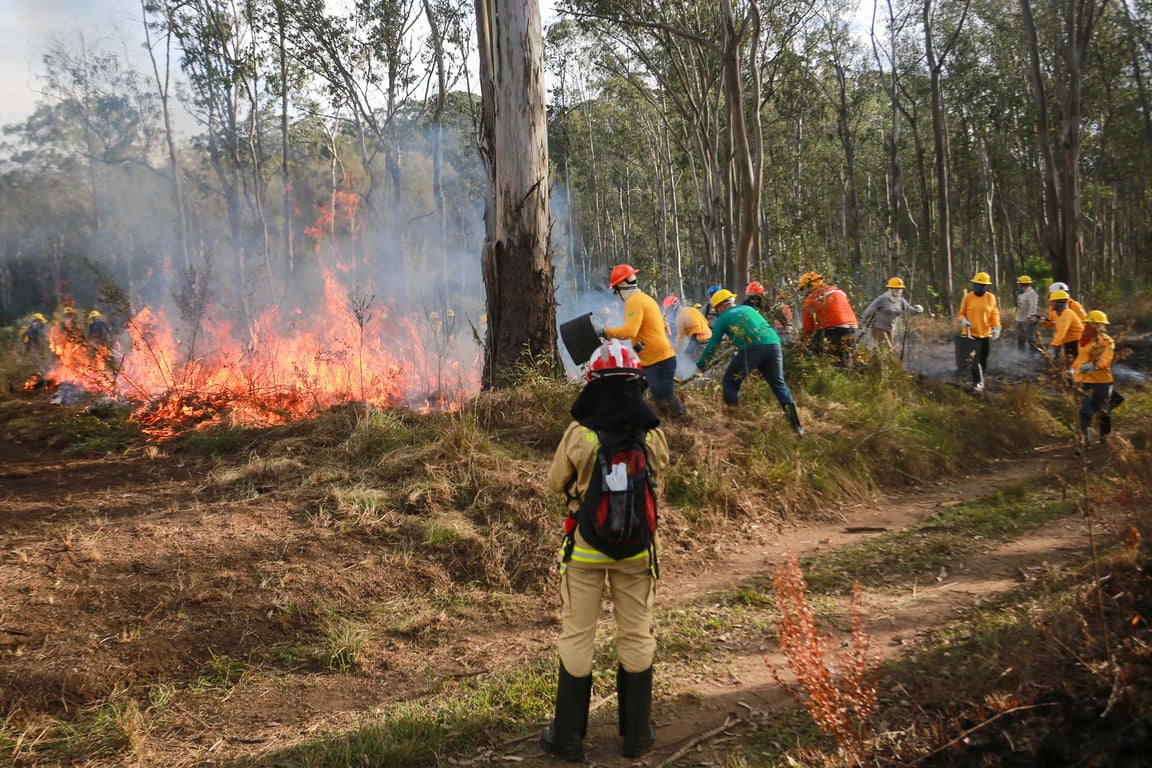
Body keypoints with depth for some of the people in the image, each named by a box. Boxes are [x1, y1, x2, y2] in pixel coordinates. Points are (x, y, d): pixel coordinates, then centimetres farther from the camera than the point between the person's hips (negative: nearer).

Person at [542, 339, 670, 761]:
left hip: (586, 545, -2)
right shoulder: (654, 435, -11)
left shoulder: (578, 433, -17)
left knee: (577, 635, 11)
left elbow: (556, 483, -3)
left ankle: (568, 738, 19)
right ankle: (637, 734, 26)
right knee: (637, 635, 15)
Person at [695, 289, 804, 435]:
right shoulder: (748, 308, 32)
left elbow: (713, 345, 19)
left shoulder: (723, 318, 16)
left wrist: (702, 364, 32)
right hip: (773, 344, 6)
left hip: (752, 348, -5)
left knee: (729, 382, 11)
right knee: (779, 384, 17)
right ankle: (796, 426, 16)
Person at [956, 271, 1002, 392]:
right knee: (975, 359, -9)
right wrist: (964, 320, -17)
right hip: (972, 334, -3)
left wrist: (996, 327, -5)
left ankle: (980, 380, 27)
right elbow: (961, 314, 4)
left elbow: (994, 314, 7)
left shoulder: (991, 297, 3)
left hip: (986, 334, 3)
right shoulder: (967, 297, -3)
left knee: (984, 359, 12)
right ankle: (976, 382, -3)